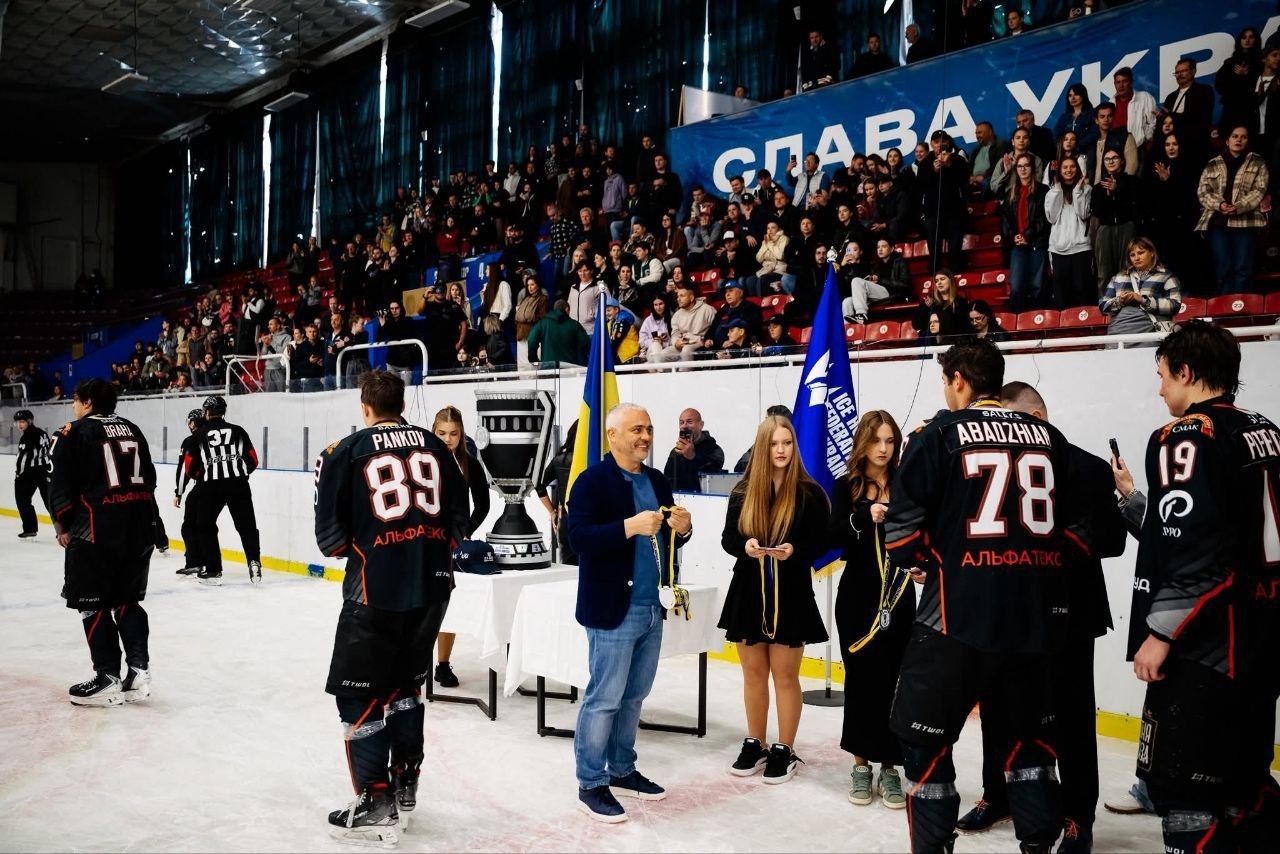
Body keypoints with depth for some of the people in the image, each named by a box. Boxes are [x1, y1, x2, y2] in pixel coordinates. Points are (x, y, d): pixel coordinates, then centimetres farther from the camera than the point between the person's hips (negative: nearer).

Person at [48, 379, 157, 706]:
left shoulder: (74, 433, -3)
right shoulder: (132, 430, 16)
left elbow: (61, 486, -5)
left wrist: (64, 526, 7)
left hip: (97, 529, -7)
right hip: (141, 526, 7)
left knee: (92, 604, 3)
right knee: (127, 600, 16)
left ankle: (108, 680, 2)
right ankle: (138, 673, 11)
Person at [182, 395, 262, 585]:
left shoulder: (199, 434, 3)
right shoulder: (238, 431, 8)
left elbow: (190, 467, 4)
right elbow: (253, 461, 8)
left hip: (211, 487, -1)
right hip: (239, 484, 2)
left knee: (205, 527, 14)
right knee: (247, 526, 7)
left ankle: (213, 570, 11)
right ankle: (254, 562, -9)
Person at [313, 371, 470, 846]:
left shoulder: (346, 451, -4)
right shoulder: (435, 447, 8)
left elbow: (331, 534, -4)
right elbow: (457, 517, 11)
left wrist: (344, 548, 17)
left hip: (376, 588, -5)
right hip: (433, 585, 6)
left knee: (359, 693, 4)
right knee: (406, 682, 20)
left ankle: (376, 806, 4)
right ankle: (404, 784, 30)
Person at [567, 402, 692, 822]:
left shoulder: (658, 481, 13)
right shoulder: (592, 480, -10)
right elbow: (578, 536, -20)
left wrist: (681, 528, -5)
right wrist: (629, 527, -28)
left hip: (652, 607, 7)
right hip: (613, 609, -7)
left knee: (633, 697, 16)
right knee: (603, 699, 0)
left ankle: (622, 771, 30)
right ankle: (591, 785, 12)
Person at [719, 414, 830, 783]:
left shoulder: (809, 493, -6)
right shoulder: (743, 491, 3)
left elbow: (821, 544, -5)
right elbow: (728, 539, 5)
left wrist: (793, 551, -23)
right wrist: (746, 546, -16)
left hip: (790, 594, -3)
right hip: (748, 592, 3)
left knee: (785, 675, 4)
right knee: (753, 673, 12)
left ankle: (784, 751, 16)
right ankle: (755, 745, 25)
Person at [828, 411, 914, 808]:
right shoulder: (847, 487, 2)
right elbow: (834, 538, -7)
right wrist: (864, 517, -22)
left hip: (899, 597, 0)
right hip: (857, 596, 0)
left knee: (891, 681, 1)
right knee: (860, 679, 6)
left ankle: (889, 767, 12)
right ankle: (861, 764, 17)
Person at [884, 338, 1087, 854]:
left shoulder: (940, 434, -4)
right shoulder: (1048, 438, 10)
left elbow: (904, 526, -8)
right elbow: (1076, 527, 11)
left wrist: (925, 559, 11)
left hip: (959, 613, -5)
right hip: (1036, 615, 6)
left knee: (924, 734, 6)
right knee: (1028, 730, 21)